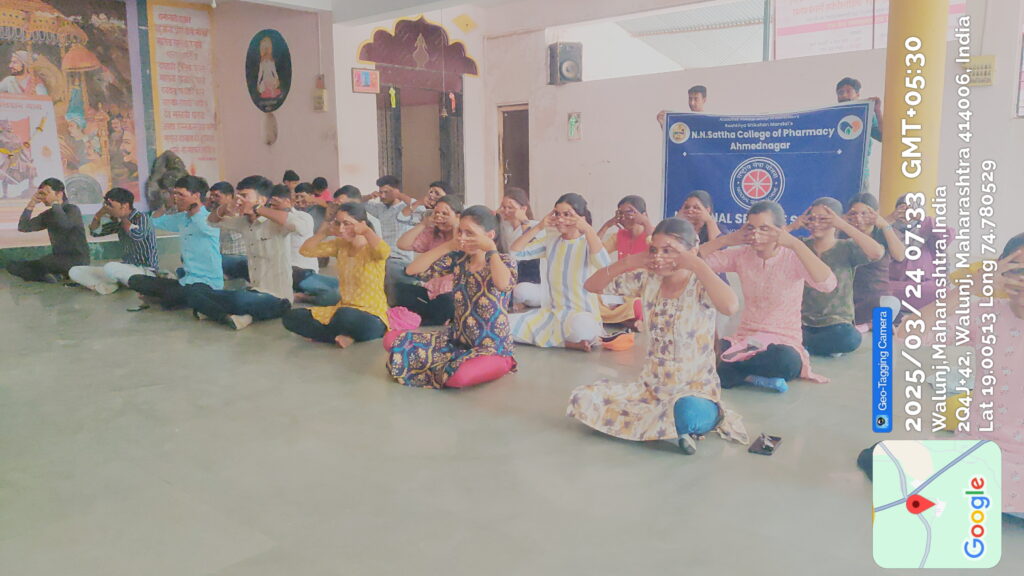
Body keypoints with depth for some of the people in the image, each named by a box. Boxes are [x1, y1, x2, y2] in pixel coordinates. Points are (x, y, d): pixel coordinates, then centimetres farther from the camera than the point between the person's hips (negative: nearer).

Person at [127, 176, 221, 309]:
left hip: (207, 283, -8)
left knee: (173, 295, -37)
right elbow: (155, 221, 29)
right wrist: (168, 202, 14)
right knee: (135, 281, 2)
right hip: (186, 281, 8)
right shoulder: (182, 218, 11)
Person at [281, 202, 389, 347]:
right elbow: (306, 250, 9)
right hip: (343, 309, 8)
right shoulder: (340, 244, 7)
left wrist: (366, 231, -26)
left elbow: (385, 252, -38)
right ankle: (345, 336, -14)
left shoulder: (371, 247, -12)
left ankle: (341, 335, -7)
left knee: (344, 315, -42)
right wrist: (324, 232, -2)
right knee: (290, 317, -1)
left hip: (371, 318, -8)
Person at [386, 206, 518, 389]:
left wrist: (491, 248, -24)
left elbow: (502, 284, -36)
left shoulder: (505, 262, -10)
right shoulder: (458, 259, 2)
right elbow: (413, 270, -2)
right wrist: (447, 246, -9)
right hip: (457, 338, 6)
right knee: (394, 342, -6)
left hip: (493, 346, -6)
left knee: (457, 376, -38)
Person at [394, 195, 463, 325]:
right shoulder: (431, 234, 12)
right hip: (431, 289, 5)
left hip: (453, 292, -5)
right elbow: (402, 244, 2)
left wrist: (456, 228, -19)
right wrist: (424, 223, -3)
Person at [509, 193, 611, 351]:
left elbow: (604, 264, -29)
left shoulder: (588, 243, -6)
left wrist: (587, 229, -24)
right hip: (552, 312, 6)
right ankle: (567, 342, -9)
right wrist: (538, 228, -4)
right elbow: (515, 252, 3)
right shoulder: (551, 241, 8)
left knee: (581, 328, -44)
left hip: (582, 314, -6)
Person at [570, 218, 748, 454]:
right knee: (583, 399, -11)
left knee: (687, 414, -43)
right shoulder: (647, 280, 1)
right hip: (650, 386, 6)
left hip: (696, 389, -6)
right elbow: (591, 285, 4)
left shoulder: (700, 285, -14)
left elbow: (730, 307, -38)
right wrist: (627, 262, -9)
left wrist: (698, 266, -29)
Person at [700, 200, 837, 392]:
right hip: (744, 339, 2)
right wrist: (727, 239, -13)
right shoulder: (741, 255, 3)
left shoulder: (793, 258, -8)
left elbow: (828, 284, -28)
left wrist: (795, 244, -28)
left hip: (783, 342, -2)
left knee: (786, 360, -40)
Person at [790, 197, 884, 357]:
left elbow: (877, 252, -19)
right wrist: (792, 227, -8)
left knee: (850, 338, -36)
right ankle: (828, 345, -9)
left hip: (836, 324, 0)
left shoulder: (847, 248, 2)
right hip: (803, 322, 0)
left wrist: (843, 225, -15)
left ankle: (802, 346, -10)